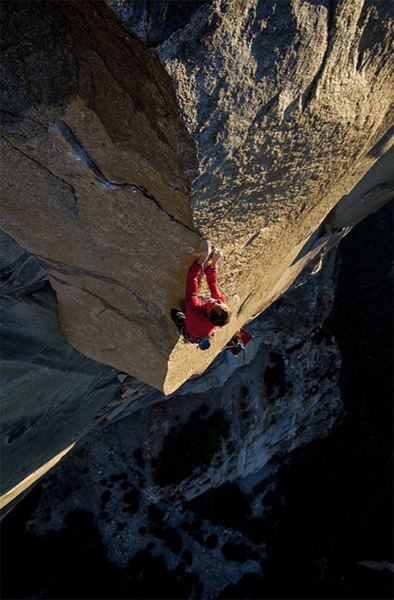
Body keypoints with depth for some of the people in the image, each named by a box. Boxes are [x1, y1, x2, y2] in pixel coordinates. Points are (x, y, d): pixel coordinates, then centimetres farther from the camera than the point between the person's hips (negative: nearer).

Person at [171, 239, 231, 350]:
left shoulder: (194, 309, -48)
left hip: (190, 335, -3)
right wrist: (213, 262, -33)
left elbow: (191, 280, -46)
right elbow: (213, 284, -28)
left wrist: (202, 257, -48)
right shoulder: (222, 308, -38)